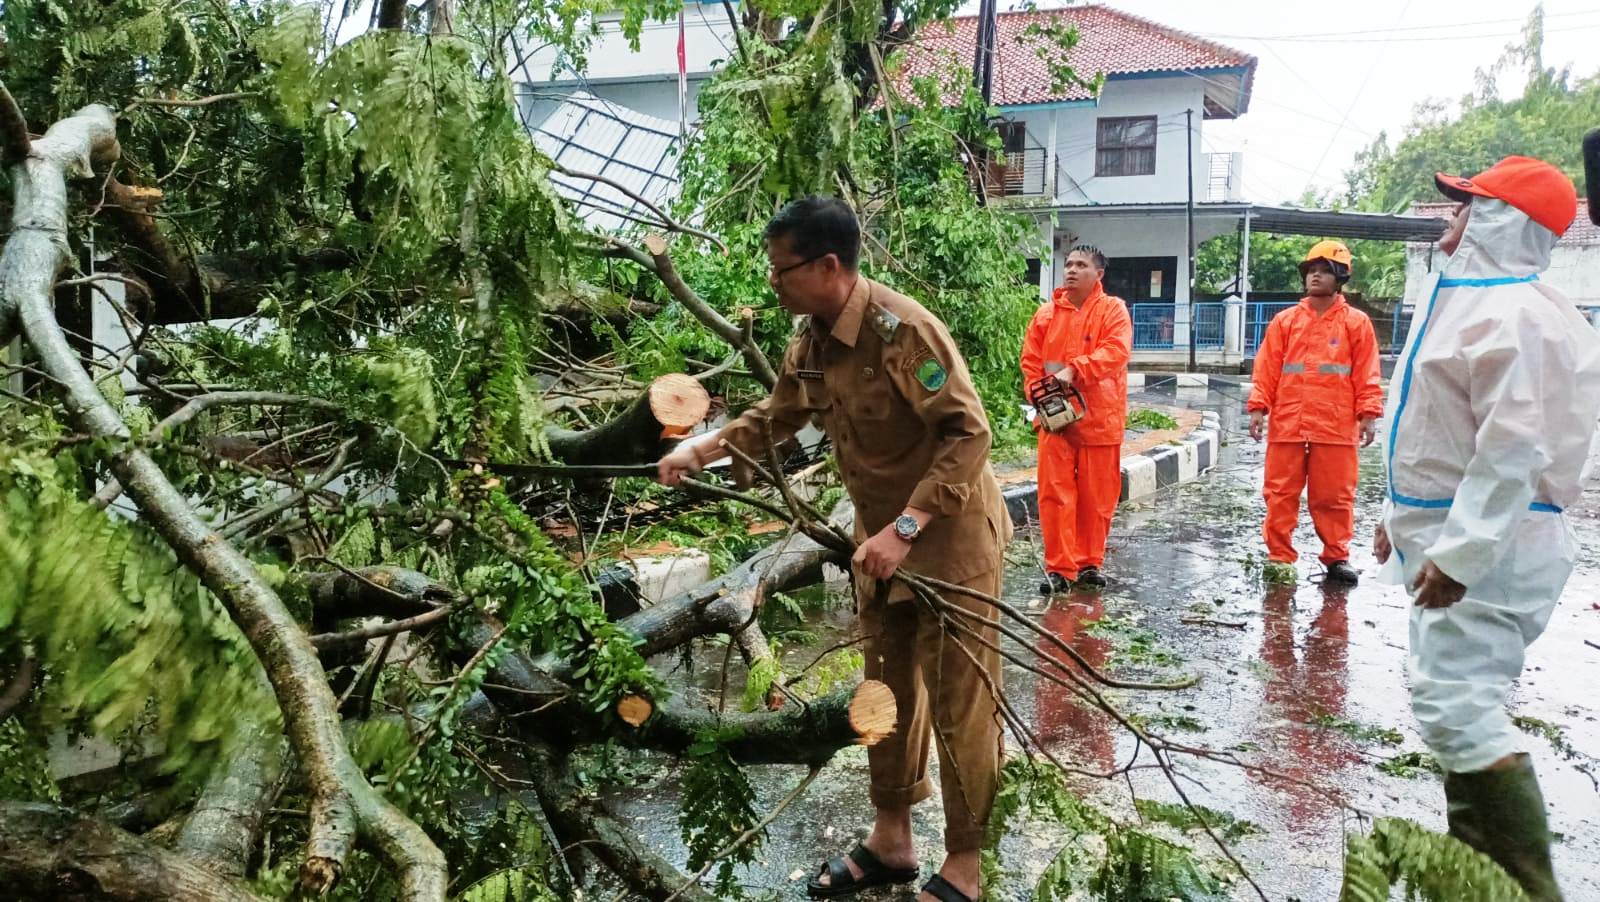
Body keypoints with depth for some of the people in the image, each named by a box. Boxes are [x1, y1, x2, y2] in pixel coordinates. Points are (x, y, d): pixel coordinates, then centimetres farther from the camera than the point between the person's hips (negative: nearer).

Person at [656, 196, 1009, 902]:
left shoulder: (903, 328, -25)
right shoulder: (810, 344, 1)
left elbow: (969, 433, -27)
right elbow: (772, 419, 16)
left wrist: (905, 529, -31)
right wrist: (701, 451, 2)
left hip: (950, 536, -8)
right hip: (883, 537, 8)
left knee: (958, 699, 1)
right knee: (887, 690, 17)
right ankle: (891, 840, 33)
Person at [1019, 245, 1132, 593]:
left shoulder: (1113, 310, 0)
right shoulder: (1047, 313, 8)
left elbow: (1116, 351, -17)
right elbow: (1030, 362, 7)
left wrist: (1074, 370, -27)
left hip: (1099, 419, -2)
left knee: (1097, 495, 5)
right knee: (1055, 492, -1)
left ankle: (1090, 564, 18)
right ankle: (1060, 568, 4)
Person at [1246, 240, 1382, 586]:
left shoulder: (1356, 323, 4)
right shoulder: (1284, 321, 8)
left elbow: (1367, 375, 2)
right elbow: (1266, 370, 6)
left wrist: (1368, 415, -4)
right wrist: (1258, 408, -2)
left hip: (1335, 427, -1)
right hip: (1287, 424, 1)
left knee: (1334, 496, 5)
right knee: (1281, 493, 4)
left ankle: (1337, 557, 19)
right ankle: (1280, 557, 12)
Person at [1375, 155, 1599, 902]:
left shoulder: (1516, 314, -18)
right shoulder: (1468, 300, 15)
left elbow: (1513, 449, -27)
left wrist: (1459, 553, -29)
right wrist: (1403, 517, 23)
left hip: (1487, 545, -11)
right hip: (1453, 535, 11)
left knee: (1453, 701, -14)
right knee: (1461, 696, 17)